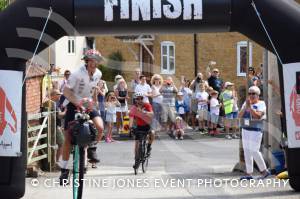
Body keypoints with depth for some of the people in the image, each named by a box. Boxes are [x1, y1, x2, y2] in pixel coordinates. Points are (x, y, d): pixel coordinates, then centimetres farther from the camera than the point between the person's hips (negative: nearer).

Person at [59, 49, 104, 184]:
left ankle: (92, 150, 5)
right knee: (68, 138, -6)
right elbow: (66, 91, -20)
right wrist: (78, 103, -29)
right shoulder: (77, 74, -21)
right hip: (74, 105, -4)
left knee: (100, 127, -23)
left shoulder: (98, 74, -4)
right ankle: (64, 170, 3)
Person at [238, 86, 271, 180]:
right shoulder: (246, 103, 11)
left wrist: (250, 107, -22)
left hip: (256, 131, -7)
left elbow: (258, 116, -21)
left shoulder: (261, 104, -7)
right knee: (247, 151, 5)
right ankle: (249, 174, 8)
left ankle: (264, 170, 5)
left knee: (254, 151, -9)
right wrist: (245, 107, -11)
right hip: (245, 130, 7)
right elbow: (240, 115, 4)